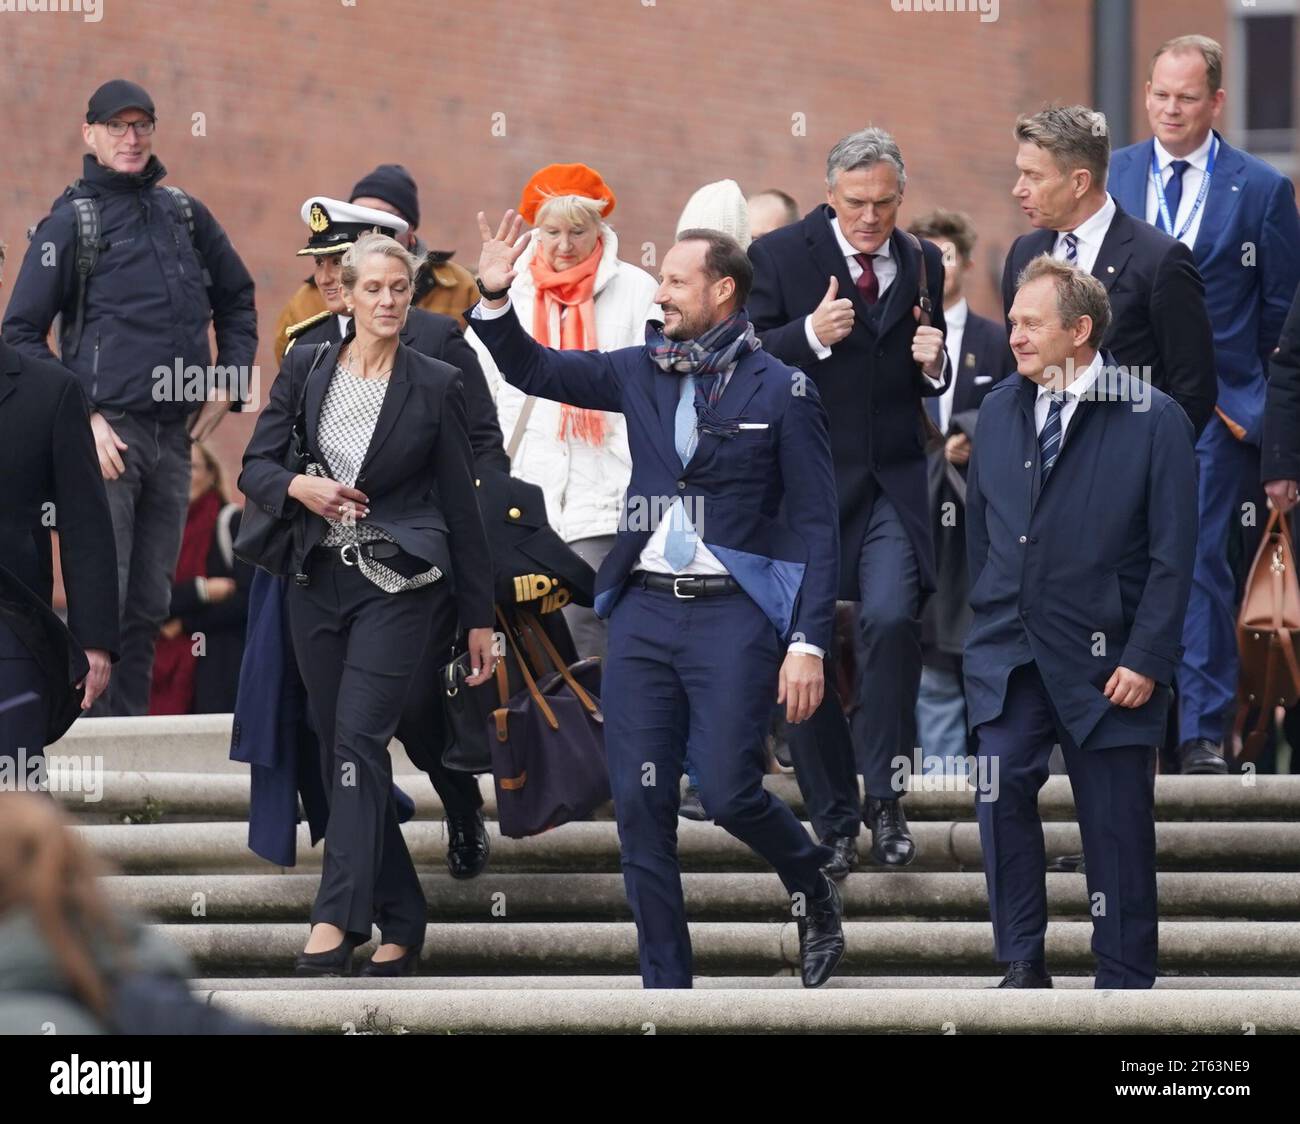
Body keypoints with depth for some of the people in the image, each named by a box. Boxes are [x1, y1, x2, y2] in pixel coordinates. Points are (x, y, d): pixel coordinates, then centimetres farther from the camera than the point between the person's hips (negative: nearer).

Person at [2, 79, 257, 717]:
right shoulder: (71, 222, 0)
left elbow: (236, 298, 29)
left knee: (150, 602, 8)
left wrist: (229, 381, 15)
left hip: (175, 433, 5)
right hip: (106, 431, -5)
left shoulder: (185, 215, 14)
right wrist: (79, 418, -11)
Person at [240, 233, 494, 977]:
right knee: (342, 752, 6)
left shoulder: (436, 385, 0)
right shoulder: (306, 371, 7)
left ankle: (337, 920, -26)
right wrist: (298, 487, -16)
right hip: (321, 580, 4)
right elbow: (256, 467, 7)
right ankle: (400, 921, 15)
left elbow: (461, 504, 3)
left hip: (398, 584, -4)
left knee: (358, 741, -18)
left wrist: (480, 616, 4)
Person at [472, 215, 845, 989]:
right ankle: (665, 986, 9)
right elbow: (534, 371, 19)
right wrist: (495, 299, 1)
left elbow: (816, 527, -5)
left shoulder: (783, 394, -3)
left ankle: (815, 889, 20)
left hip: (733, 612, -5)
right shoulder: (641, 372, 10)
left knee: (729, 790, -12)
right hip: (645, 608, 5)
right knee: (640, 807, 1)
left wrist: (808, 643, -12)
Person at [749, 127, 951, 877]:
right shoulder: (779, 257, -3)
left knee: (892, 617, -22)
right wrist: (810, 335, -24)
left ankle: (884, 795, -7)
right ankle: (834, 821, 18)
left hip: (890, 482, 1)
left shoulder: (922, 264, 8)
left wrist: (934, 365, -5)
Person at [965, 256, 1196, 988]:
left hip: (1105, 655, -4)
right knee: (1003, 792, -9)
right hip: (1010, 650, 4)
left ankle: (1125, 980, 12)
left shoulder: (1155, 421, -7)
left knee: (1117, 819, 3)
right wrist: (990, 619, 12)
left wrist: (1146, 658, -13)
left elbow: (1172, 555, -9)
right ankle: (1023, 967, -1)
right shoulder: (1000, 410, 8)